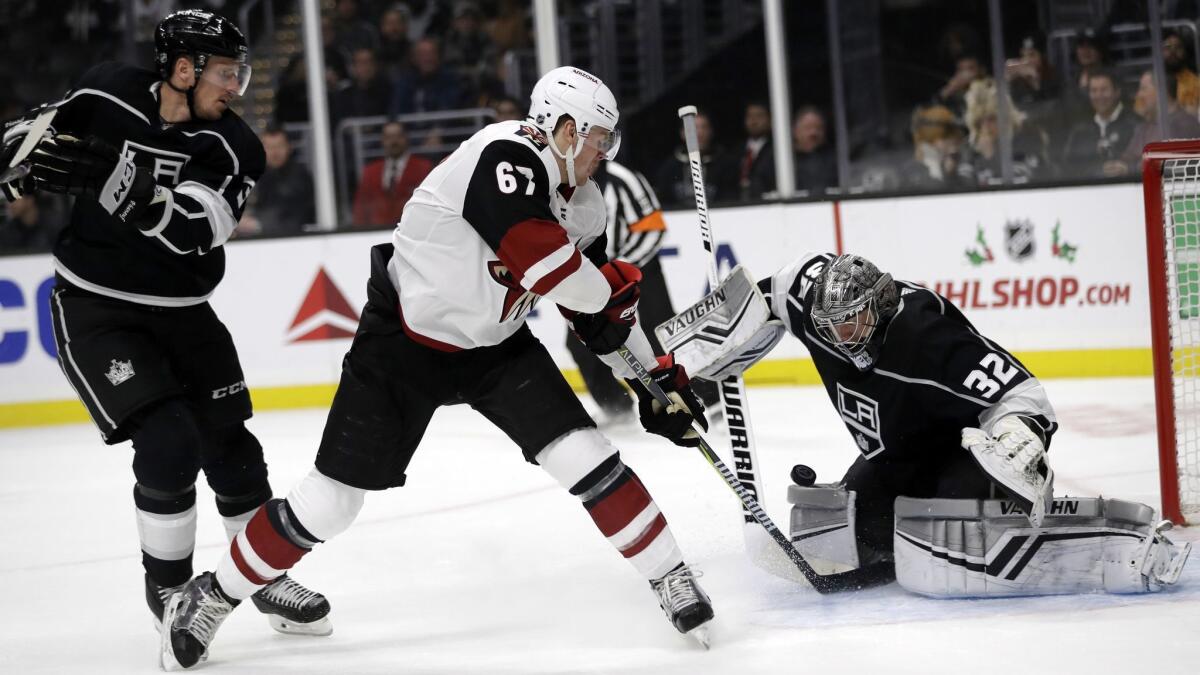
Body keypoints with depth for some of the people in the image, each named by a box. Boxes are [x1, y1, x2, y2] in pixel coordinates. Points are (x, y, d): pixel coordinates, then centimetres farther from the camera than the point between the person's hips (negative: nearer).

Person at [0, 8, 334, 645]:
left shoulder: (233, 148, -12)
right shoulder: (106, 95, -11)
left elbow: (188, 230, -30)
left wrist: (115, 175, -43)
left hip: (181, 313, 3)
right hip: (95, 310, -3)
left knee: (229, 445, 5)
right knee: (169, 444, -17)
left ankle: (267, 579, 26)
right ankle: (167, 589, 4)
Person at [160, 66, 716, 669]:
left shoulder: (584, 206, 0)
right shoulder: (507, 156, -25)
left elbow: (600, 313, 10)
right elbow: (546, 266, -36)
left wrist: (659, 377, 7)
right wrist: (616, 284, -18)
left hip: (496, 347, 7)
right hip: (403, 341, -6)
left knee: (587, 459, -11)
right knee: (327, 504, -2)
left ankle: (670, 577, 3)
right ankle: (214, 594, 16)